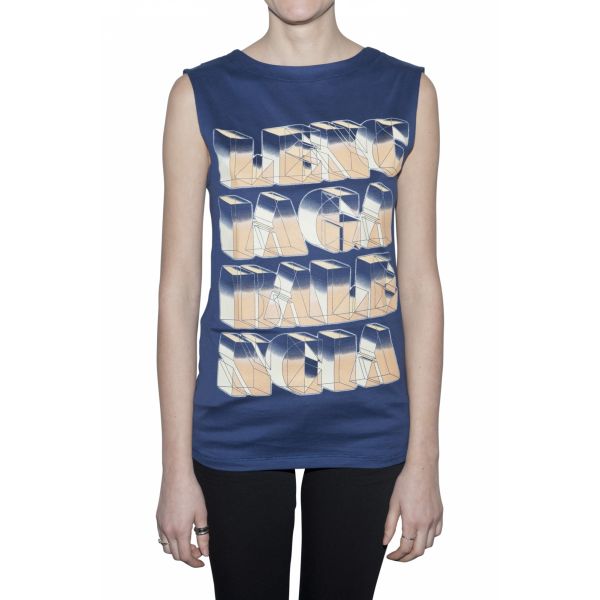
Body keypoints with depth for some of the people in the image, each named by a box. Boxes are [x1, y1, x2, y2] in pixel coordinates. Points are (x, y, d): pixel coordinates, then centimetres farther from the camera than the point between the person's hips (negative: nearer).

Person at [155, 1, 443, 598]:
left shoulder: (407, 91, 1)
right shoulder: (201, 95, -2)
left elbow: (420, 280, 0)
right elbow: (178, 287, -4)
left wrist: (423, 457, -1)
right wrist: (177, 468, -4)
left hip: (365, 425, 1)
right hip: (239, 427, -1)